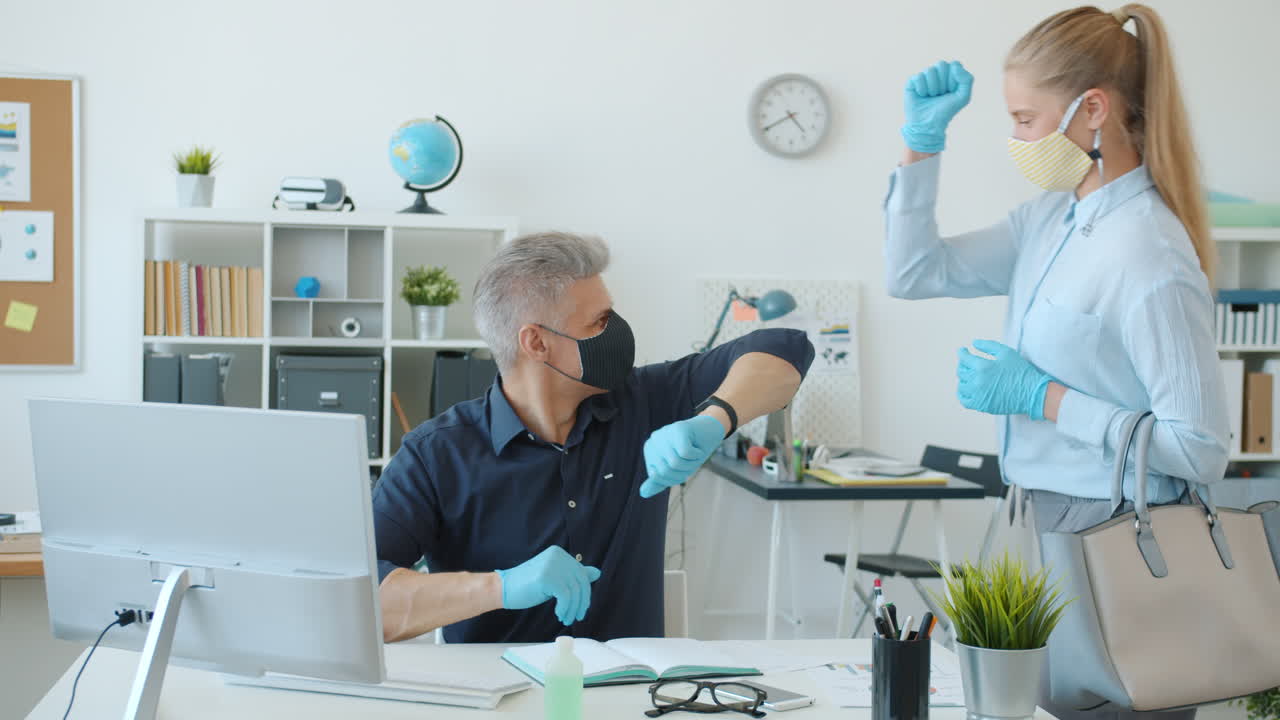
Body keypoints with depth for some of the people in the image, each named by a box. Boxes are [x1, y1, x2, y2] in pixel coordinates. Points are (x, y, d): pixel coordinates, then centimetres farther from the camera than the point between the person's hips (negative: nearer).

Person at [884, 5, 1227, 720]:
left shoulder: (1150, 257, -21)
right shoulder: (1051, 218, 4)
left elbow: (1200, 451, -21)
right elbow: (915, 273, 11)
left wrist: (1042, 397, -19)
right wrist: (923, 141, 3)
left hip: (1113, 539, -8)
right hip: (1046, 525, 8)